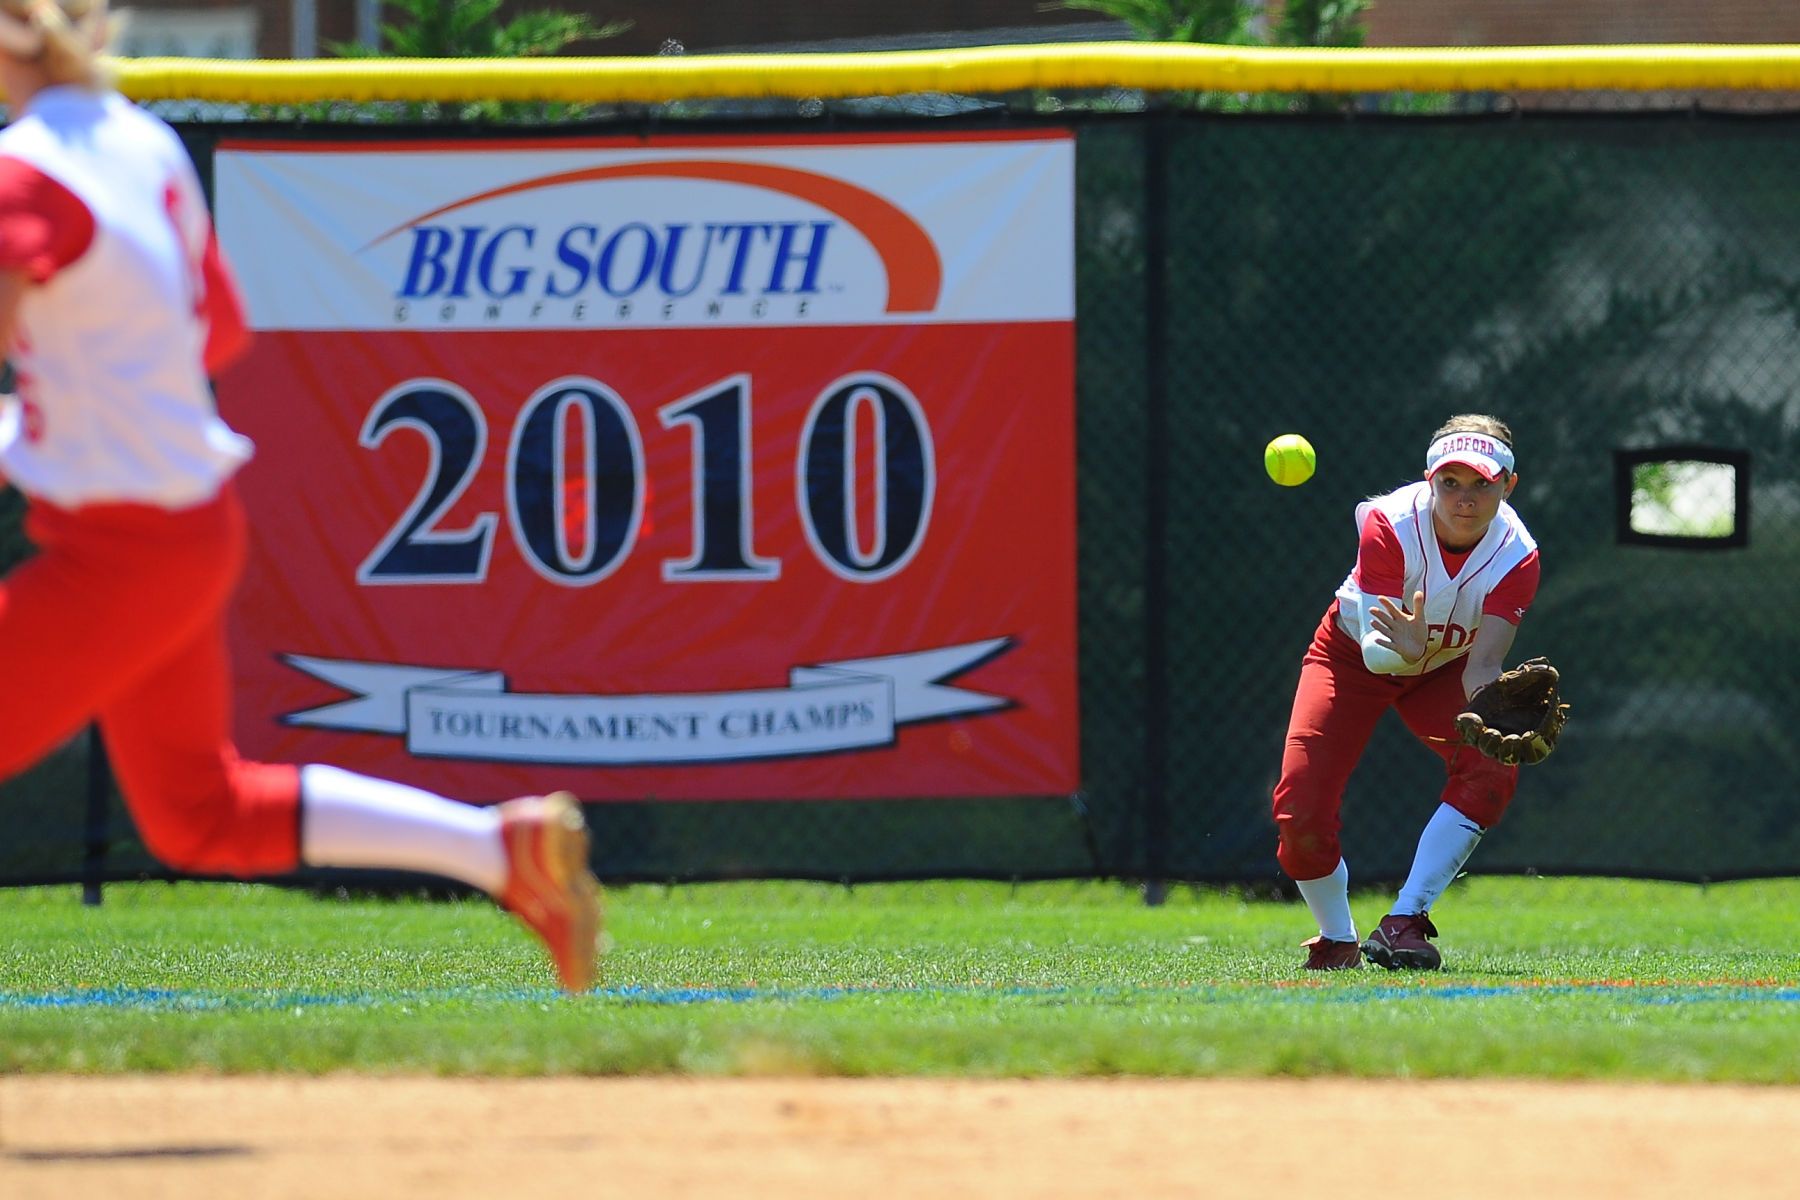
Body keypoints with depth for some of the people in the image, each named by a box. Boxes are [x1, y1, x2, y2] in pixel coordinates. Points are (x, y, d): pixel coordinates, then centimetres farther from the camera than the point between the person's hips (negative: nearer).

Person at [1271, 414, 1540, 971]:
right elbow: (1373, 651, -38)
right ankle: (1336, 941, 11)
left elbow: (1482, 665, -32)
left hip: (1443, 669, 2)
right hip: (1354, 657, -2)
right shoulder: (1391, 524, -33)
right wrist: (1403, 651, -62)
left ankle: (1403, 924, -18)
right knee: (1301, 810, -16)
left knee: (1492, 769, -26)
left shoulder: (1517, 554, -26)